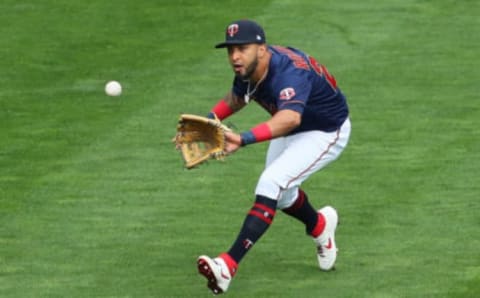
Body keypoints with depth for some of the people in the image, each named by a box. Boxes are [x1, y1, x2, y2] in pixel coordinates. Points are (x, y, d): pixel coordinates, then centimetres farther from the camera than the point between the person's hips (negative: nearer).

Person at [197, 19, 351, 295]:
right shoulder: (248, 69, -17)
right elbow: (237, 98, 8)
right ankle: (320, 226, 52)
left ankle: (229, 266, -29)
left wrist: (244, 139, -74)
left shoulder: (290, 72, -41)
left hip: (326, 133, -9)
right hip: (290, 131, 9)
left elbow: (290, 118, -61)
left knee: (271, 186, -25)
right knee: (280, 195, 21)